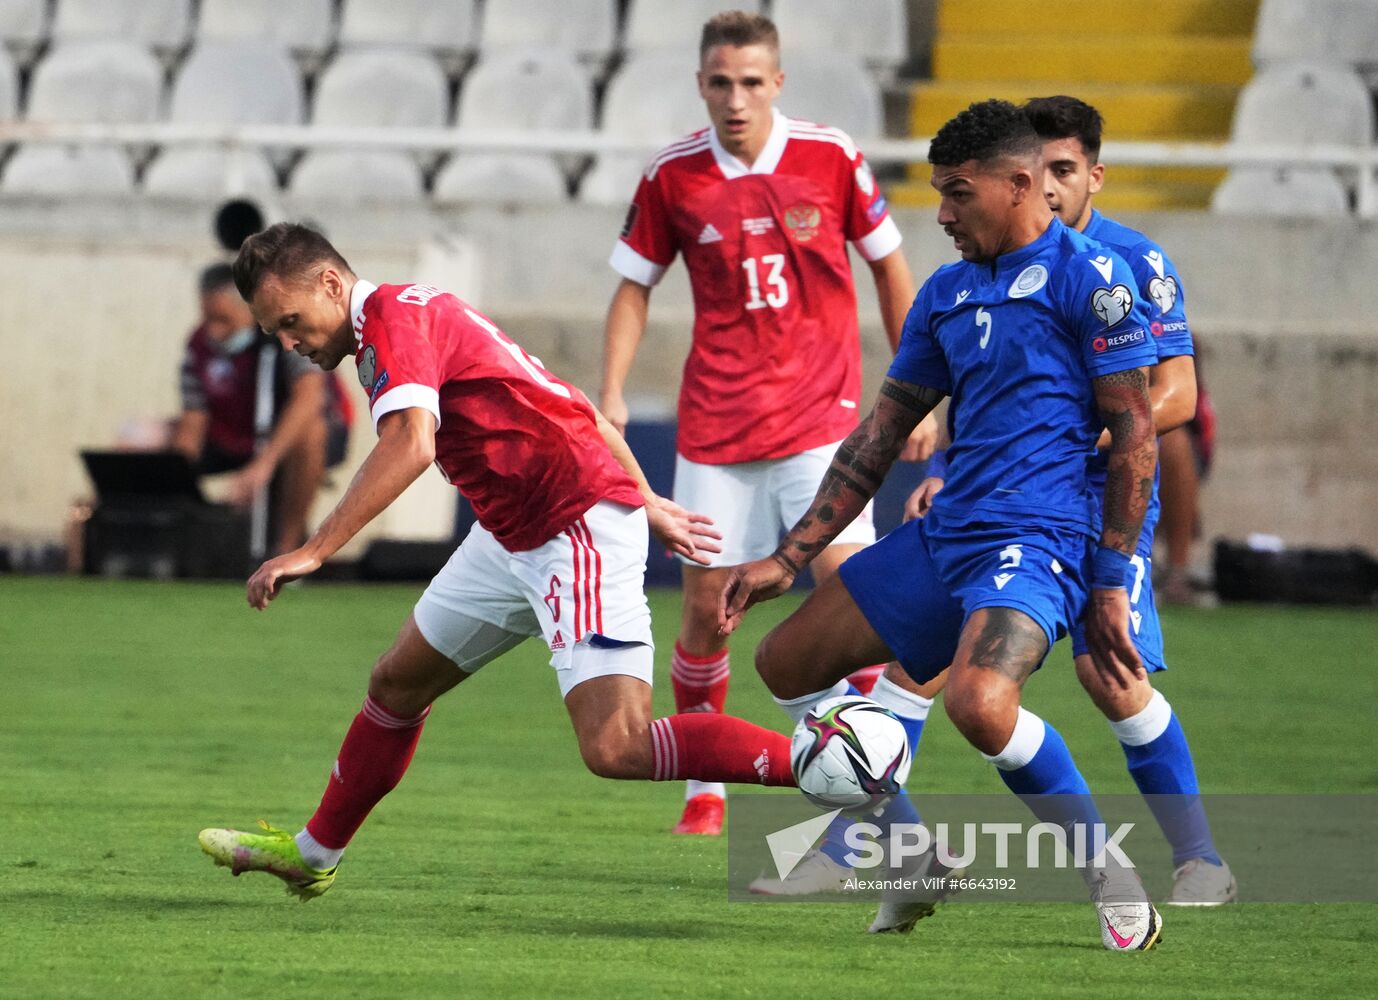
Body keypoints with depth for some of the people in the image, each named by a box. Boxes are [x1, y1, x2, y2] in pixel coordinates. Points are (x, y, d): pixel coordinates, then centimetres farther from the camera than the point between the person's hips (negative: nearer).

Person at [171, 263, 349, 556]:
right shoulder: (199, 347, -10)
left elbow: (309, 397, -37)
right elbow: (192, 425, -11)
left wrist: (264, 464, -48)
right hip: (236, 443, 5)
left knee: (309, 430, -40)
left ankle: (289, 543, -27)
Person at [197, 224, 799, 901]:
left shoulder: (394, 315, -13)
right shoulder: (420, 315, 16)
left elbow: (409, 445, -31)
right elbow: (566, 406, 22)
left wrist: (314, 552, -34)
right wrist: (646, 502, 27)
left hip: (581, 530, -11)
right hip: (513, 536, 11)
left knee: (616, 749, -22)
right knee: (396, 685, 21)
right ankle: (313, 854, 39)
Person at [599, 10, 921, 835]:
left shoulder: (831, 157, -4)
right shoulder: (673, 175, -2)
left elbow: (889, 267, 7)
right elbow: (636, 287, 8)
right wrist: (612, 394, -2)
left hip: (820, 413, -1)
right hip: (716, 419, 1)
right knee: (706, 599, 1)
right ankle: (704, 789, 16)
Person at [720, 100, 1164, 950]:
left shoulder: (1088, 277, -7)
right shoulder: (948, 292, 16)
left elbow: (1135, 435, -9)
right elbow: (882, 436, 19)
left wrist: (1112, 584, -12)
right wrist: (790, 558, 15)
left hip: (1038, 537, -9)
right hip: (946, 532, 9)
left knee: (978, 700, -33)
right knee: (788, 659, 7)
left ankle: (1110, 876, -13)